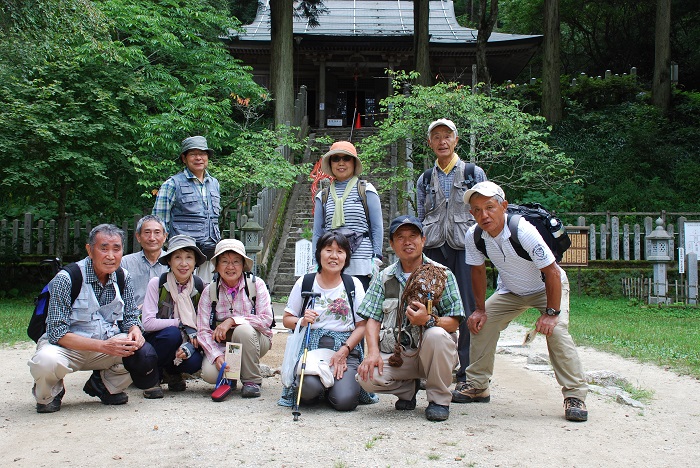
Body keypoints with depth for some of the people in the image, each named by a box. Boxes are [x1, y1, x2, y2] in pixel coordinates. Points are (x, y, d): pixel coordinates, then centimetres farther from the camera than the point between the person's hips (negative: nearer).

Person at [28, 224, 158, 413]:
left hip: (108, 345, 4)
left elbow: (130, 317, 7)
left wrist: (135, 331, -19)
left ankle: (103, 384, 8)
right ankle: (49, 393, 1)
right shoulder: (66, 279, -17)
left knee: (144, 353, -22)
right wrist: (104, 346, -32)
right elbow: (57, 333, -21)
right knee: (46, 361, -37)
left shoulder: (123, 279, -1)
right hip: (67, 347, -4)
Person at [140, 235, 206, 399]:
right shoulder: (157, 284, -12)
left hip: (187, 342, 2)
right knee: (172, 333, -34)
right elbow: (148, 323, -18)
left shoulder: (200, 286, -4)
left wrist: (191, 344, -24)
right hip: (158, 340, -2)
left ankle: (172, 372, 8)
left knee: (194, 362, -30)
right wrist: (182, 324, -24)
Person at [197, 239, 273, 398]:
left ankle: (252, 380, -13)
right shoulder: (210, 291, -3)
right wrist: (217, 356, -25)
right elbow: (203, 331, -8)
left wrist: (233, 321, -26)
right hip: (222, 345, 1)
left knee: (243, 329, -35)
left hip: (254, 340, -1)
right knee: (209, 372, -28)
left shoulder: (256, 284, -9)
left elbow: (266, 319, -17)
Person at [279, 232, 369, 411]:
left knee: (345, 401, -22)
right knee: (309, 389, -31)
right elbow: (286, 319, 11)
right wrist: (302, 321, -12)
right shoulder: (305, 282, 6)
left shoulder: (353, 285, 6)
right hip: (310, 347, 0)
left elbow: (362, 325, 3)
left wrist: (343, 351, -12)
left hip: (345, 348, 1)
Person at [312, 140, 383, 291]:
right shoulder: (323, 197, 15)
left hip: (361, 266, -2)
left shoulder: (367, 191, 8)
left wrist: (376, 259, -1)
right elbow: (317, 233, 17)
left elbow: (377, 228, 6)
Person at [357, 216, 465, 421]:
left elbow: (454, 322, -7)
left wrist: (428, 320, -28)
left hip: (431, 352, -2)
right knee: (367, 377, -25)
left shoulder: (441, 274, 0)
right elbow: (373, 319, 4)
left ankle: (439, 399, -9)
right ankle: (409, 388, 10)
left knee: (437, 335, -36)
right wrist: (373, 352, -14)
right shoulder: (384, 277, 9)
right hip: (396, 355, 2)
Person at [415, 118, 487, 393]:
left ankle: (466, 374, 2)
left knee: (468, 311, -5)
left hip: (465, 247, -2)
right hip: (434, 248, 3)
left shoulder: (474, 173, 9)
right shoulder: (425, 180, 16)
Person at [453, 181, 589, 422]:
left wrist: (551, 313, -28)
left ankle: (575, 395, -12)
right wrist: (480, 309, -3)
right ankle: (477, 386, 11)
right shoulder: (473, 236, -20)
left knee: (555, 330, -25)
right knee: (480, 323, -4)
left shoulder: (524, 231, -36)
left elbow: (552, 272, -30)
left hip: (548, 287, -5)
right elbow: (478, 271, -3)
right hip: (510, 291, 5)